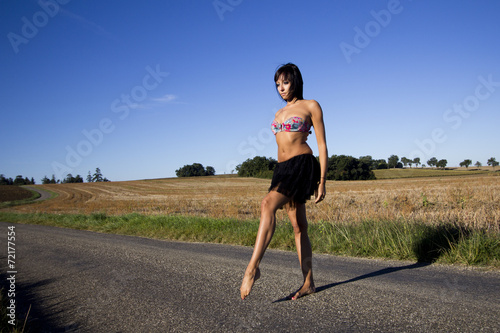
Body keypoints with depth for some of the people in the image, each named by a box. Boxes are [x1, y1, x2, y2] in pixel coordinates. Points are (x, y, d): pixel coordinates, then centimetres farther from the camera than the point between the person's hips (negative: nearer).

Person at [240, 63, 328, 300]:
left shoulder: (311, 106, 1)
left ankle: (253, 267, -32)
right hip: (283, 169, 7)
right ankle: (308, 283, 11)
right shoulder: (279, 113, 20)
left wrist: (322, 181, -10)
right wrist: (280, 180, 19)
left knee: (268, 204, -29)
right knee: (298, 227, 6)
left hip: (303, 164, -7)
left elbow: (322, 145, -3)